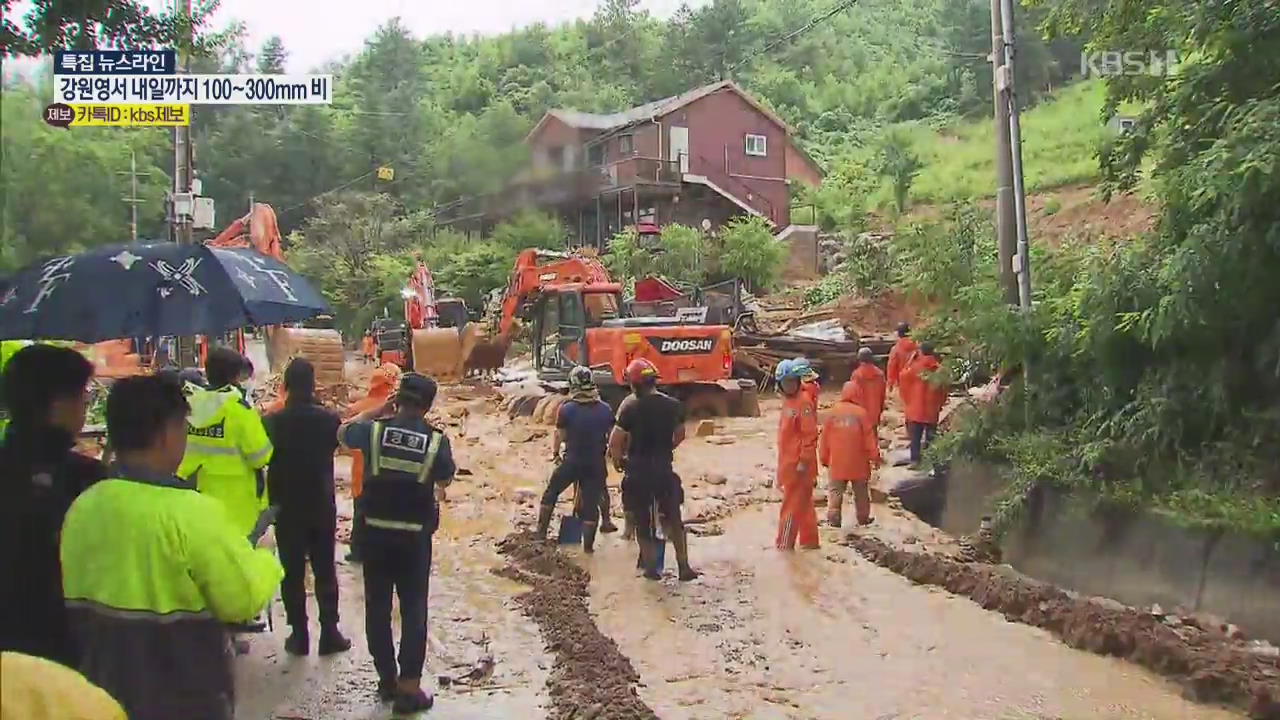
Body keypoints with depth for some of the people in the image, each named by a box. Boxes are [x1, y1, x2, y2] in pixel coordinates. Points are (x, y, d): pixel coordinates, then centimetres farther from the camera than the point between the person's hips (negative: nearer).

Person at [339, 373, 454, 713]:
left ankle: (387, 678, 24)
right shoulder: (436, 439, -8)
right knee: (413, 608, 5)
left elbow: (343, 433, 15)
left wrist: (378, 411, 15)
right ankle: (409, 686, 5)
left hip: (375, 530, 1)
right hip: (415, 535, -1)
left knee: (377, 605, 14)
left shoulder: (374, 430, -7)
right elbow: (445, 480, 7)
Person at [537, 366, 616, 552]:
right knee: (591, 503, 10)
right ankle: (588, 545, 13)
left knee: (551, 493, 18)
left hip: (572, 462, -1)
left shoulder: (567, 409, -12)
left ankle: (541, 533, 20)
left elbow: (560, 436, -3)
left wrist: (555, 453, 14)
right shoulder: (606, 409, -4)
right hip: (596, 464, 2)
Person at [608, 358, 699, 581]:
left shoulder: (631, 409, -13)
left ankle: (651, 568, 14)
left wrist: (618, 461, 6)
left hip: (638, 471, -3)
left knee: (642, 521, 10)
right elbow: (680, 436, 13)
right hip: (664, 468, 3)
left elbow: (615, 442, -12)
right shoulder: (674, 405, 0)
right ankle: (684, 567, 11)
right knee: (673, 519, 13)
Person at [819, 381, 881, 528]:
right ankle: (863, 518, 22)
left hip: (837, 462, 1)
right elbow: (869, 437, -6)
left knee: (835, 491, 6)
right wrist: (875, 456, 3)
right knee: (861, 492, 14)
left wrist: (824, 458, 10)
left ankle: (833, 519, -2)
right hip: (858, 462, -1)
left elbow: (824, 438, 1)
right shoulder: (862, 413, -9)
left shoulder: (833, 412, -3)